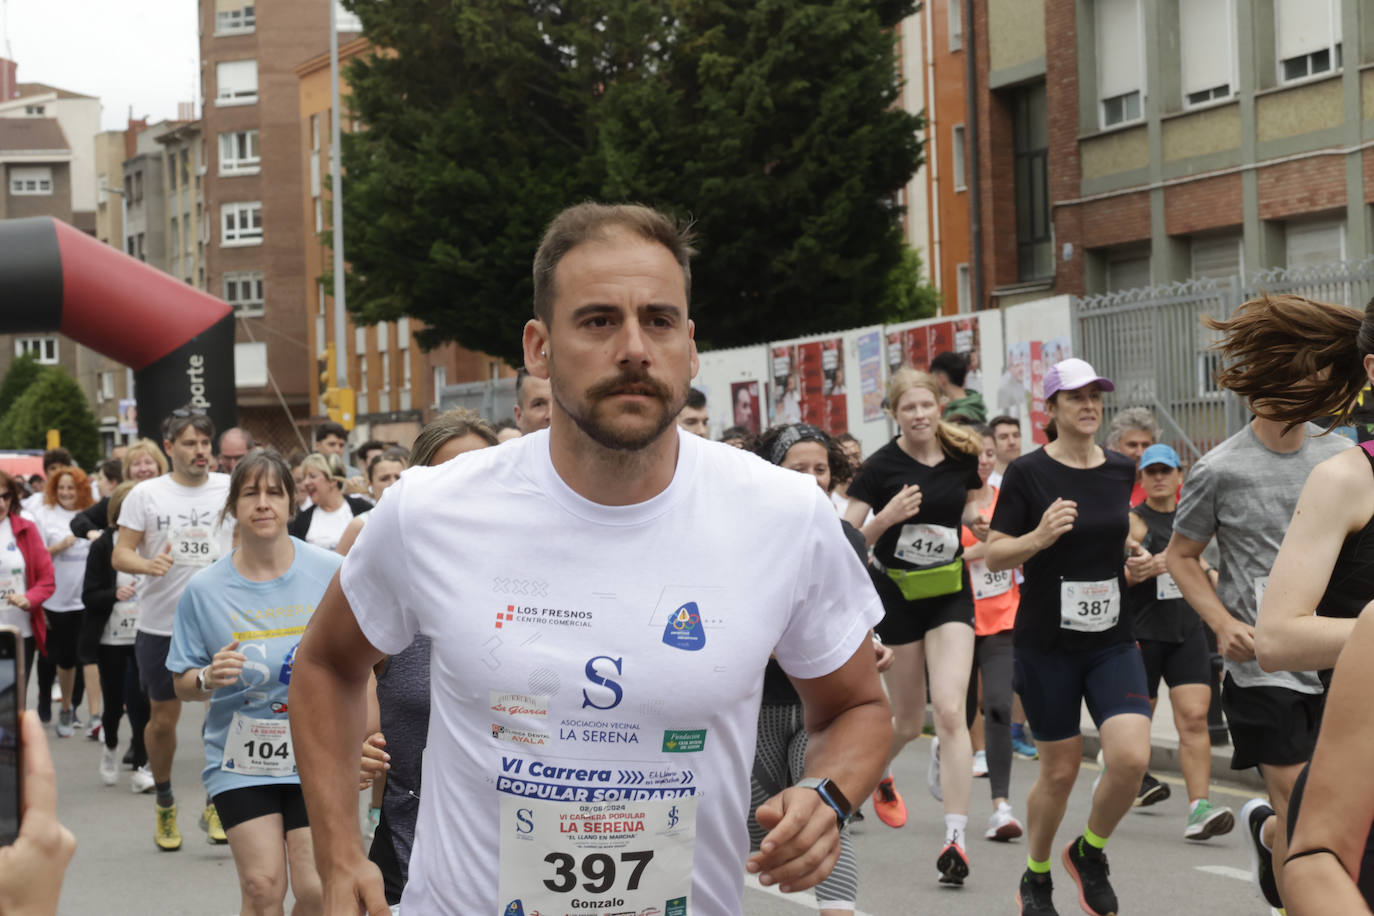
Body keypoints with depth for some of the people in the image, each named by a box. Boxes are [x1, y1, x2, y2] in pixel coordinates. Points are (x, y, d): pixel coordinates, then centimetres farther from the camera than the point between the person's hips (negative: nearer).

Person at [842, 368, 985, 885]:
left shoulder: (963, 456, -2)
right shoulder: (882, 466, -12)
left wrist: (976, 521, -4)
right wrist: (886, 517, -30)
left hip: (950, 594, 2)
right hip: (897, 595, -1)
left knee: (950, 711, -15)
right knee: (909, 722, 11)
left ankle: (955, 837, -16)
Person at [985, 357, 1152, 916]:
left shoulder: (1121, 471, 5)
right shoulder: (1027, 473, -8)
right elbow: (995, 556, -7)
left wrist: (1130, 551, 3)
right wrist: (1038, 538, -25)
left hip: (1113, 640, 3)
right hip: (1047, 644, -3)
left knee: (1131, 757, -15)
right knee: (1060, 771, 4)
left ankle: (1090, 851, 14)